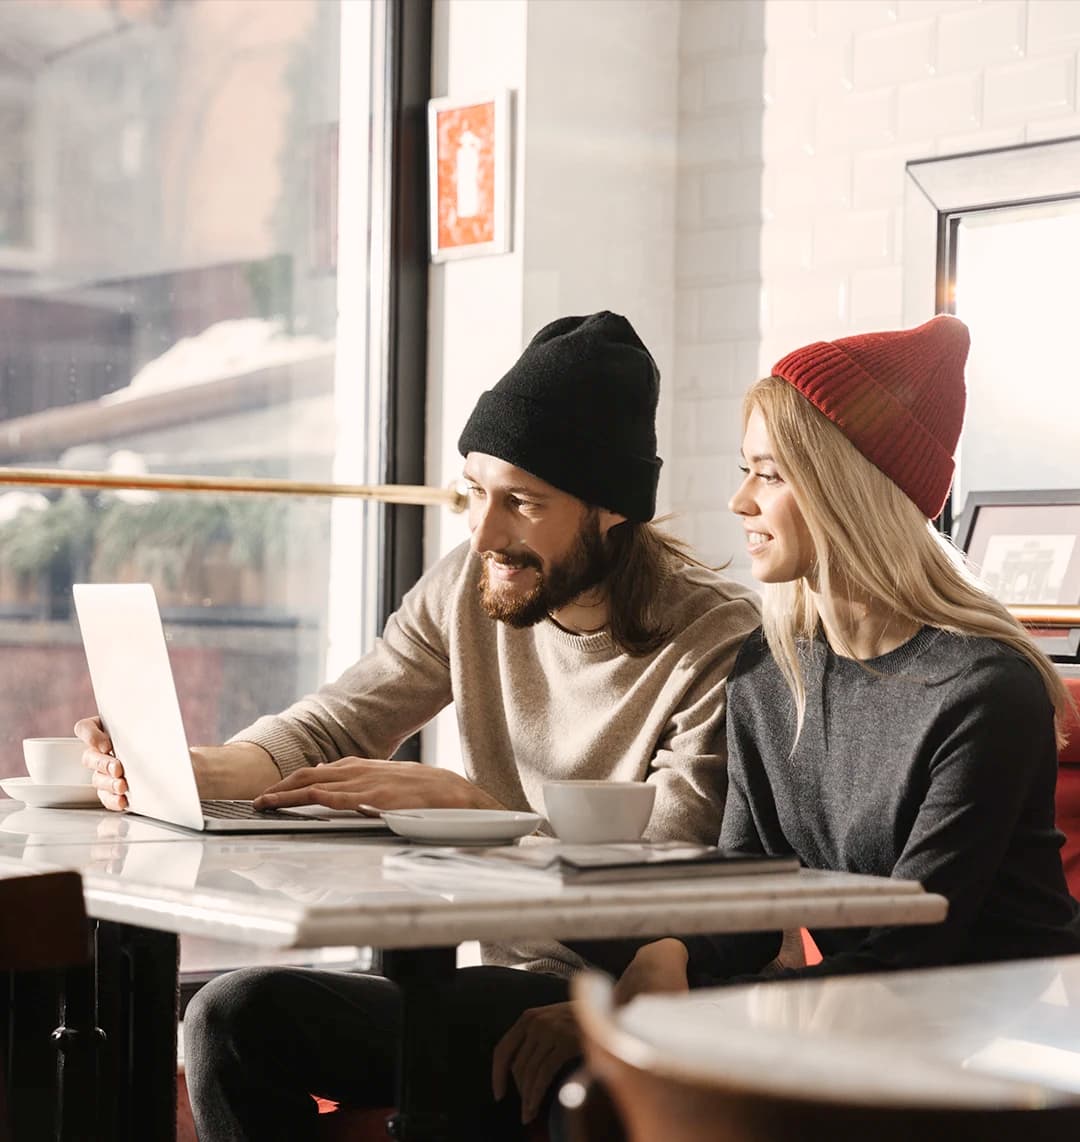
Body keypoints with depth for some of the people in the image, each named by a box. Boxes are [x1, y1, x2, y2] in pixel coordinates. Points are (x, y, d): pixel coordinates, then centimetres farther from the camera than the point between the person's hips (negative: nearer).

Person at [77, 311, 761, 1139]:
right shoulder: (473, 587, 4)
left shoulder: (722, 642, -15)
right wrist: (184, 771, -12)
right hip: (514, 976, 7)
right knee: (234, 1014, -16)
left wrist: (450, 798, -24)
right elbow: (328, 732, 9)